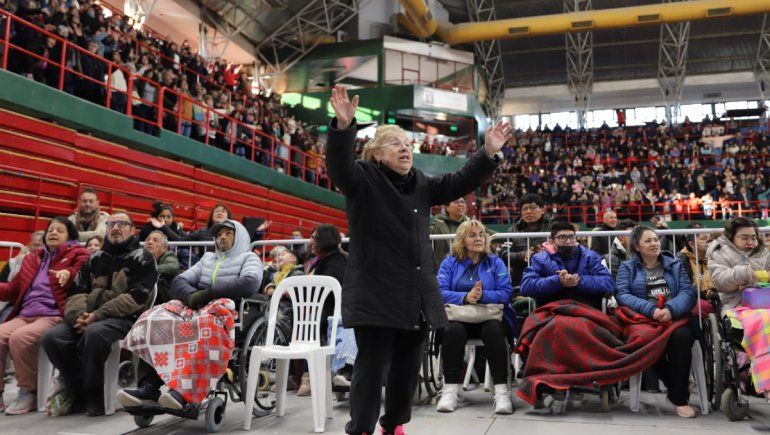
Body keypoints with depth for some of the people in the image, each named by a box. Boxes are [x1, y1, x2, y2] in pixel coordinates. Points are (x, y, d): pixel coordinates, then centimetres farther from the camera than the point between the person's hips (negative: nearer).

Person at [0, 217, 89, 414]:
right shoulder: (31, 259, 28)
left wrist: (69, 273, -28)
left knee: (19, 337, -30)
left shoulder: (77, 255, 10)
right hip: (24, 315, 6)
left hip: (53, 316, -6)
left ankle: (29, 393, -15)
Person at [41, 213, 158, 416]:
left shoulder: (142, 258, 3)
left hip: (124, 318, -5)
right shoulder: (95, 259, 21)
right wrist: (78, 314, -11)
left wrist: (98, 315, -17)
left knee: (94, 333, -36)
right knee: (52, 337, -19)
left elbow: (137, 297, -10)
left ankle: (93, 395, -17)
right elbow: (76, 291, 13)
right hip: (89, 317, 6)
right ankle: (77, 391, -2)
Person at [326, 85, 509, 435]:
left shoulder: (422, 184, 14)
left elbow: (459, 183, 13)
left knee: (407, 366, 16)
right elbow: (338, 165, -23)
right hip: (376, 293, -6)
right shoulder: (362, 179, -5)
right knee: (372, 365, -3)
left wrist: (489, 153, 2)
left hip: (418, 295, 7)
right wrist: (344, 126, -40)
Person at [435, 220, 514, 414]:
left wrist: (482, 295, -18)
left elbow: (506, 293, 0)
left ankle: (501, 390, -30)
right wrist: (465, 297, -20)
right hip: (459, 316, 0)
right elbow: (440, 292, -2)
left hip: (491, 316, 0)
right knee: (453, 330, -34)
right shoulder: (449, 263, 13)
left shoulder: (495, 262, 14)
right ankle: (450, 389, -28)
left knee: (494, 330, -34)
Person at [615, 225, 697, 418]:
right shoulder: (627, 266, 13)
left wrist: (670, 309, -20)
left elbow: (688, 292, 2)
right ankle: (679, 386, -10)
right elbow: (621, 294, -4)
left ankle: (680, 398, -17)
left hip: (675, 317, 1)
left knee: (681, 336, -33)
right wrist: (650, 309, -21)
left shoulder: (675, 264, 17)